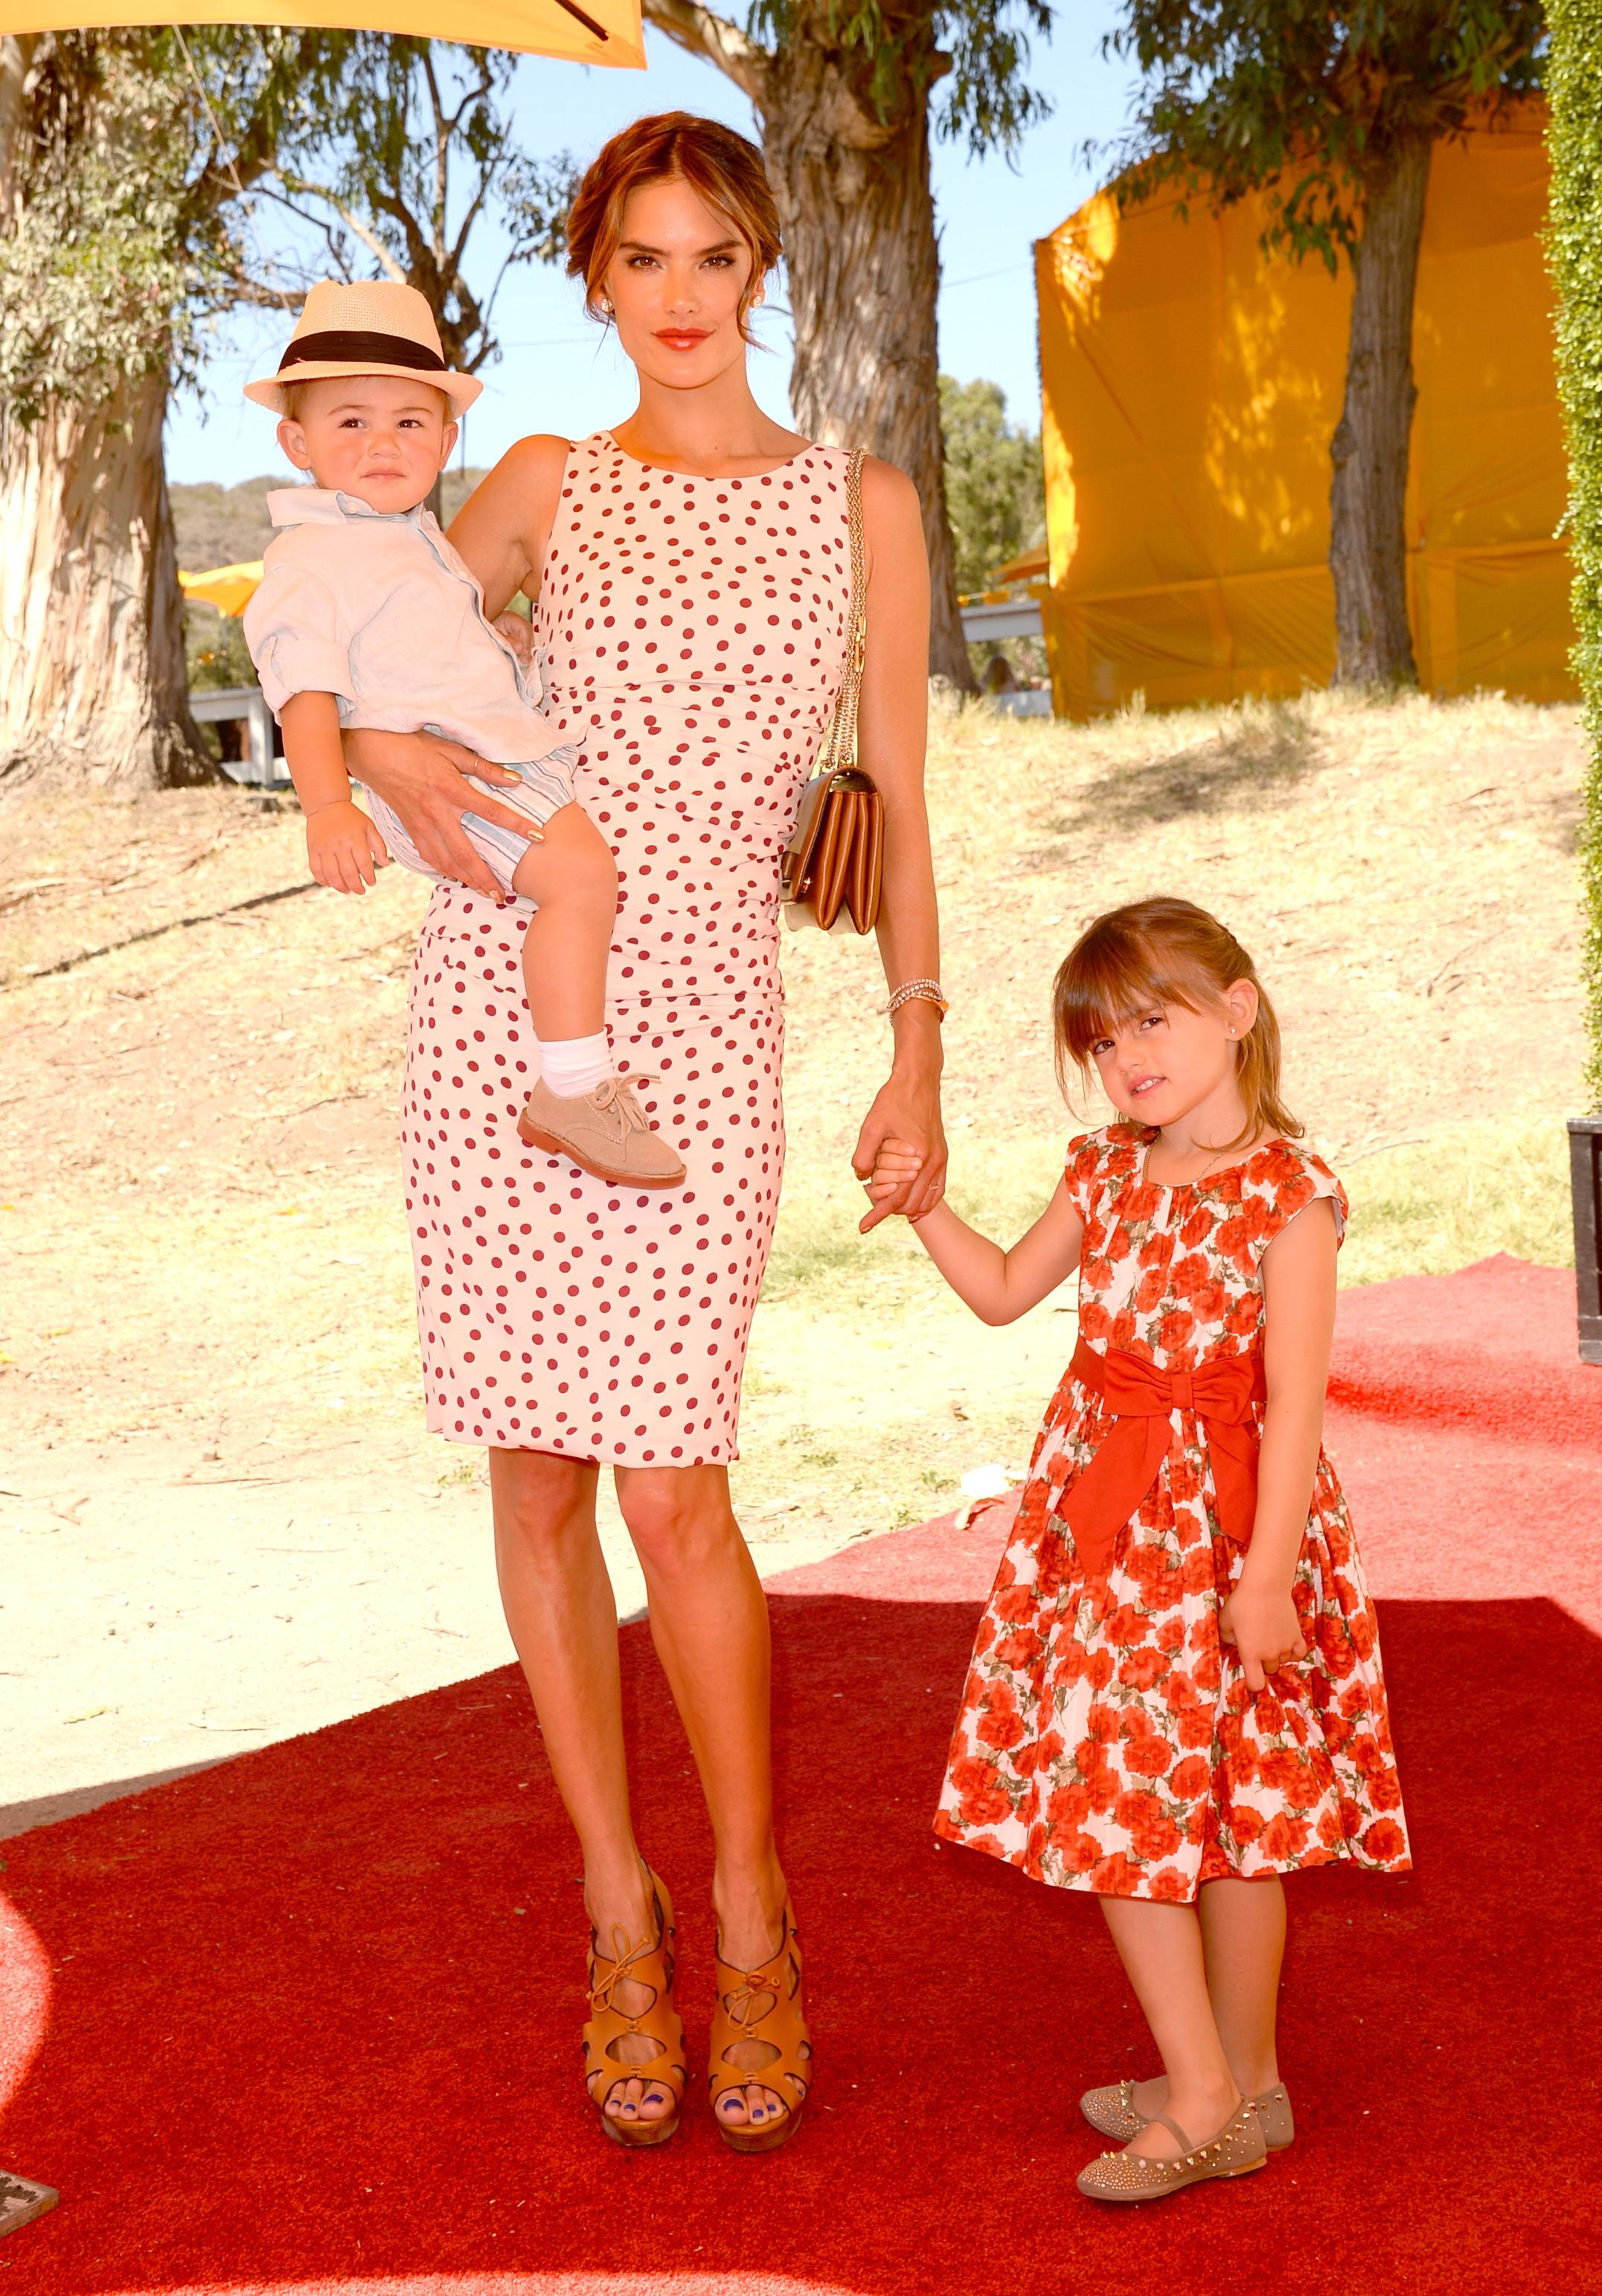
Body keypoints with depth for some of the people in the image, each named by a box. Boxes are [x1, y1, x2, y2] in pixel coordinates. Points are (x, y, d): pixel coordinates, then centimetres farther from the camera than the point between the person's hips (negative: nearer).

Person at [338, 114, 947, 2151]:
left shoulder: (861, 503, 9)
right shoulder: (548, 487, 11)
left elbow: (899, 800, 9)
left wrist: (920, 1053, 4)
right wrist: (392, 762, -4)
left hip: (697, 1007, -2)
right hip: (497, 986, 2)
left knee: (672, 1482, -8)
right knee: (538, 1473, 4)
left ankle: (749, 1920, 12)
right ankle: (619, 1919, 20)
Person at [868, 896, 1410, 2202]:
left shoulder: (1289, 1197, -14)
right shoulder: (1108, 1175, 6)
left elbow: (1294, 1406, -16)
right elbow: (1006, 1293, 20)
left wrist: (1266, 1573, -18)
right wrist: (926, 1207, 6)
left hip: (1222, 1520, -7)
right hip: (1103, 1508, 7)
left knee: (1232, 1807, 2)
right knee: (1108, 1797, 9)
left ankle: (1219, 2092, 16)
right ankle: (1222, 2089, 22)